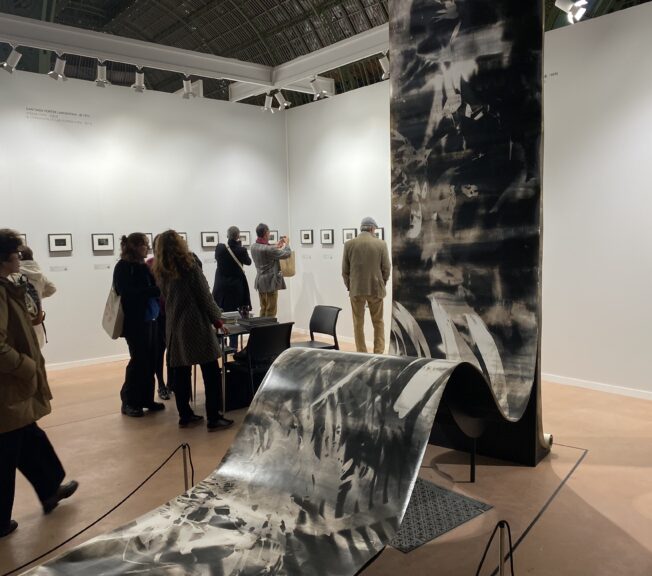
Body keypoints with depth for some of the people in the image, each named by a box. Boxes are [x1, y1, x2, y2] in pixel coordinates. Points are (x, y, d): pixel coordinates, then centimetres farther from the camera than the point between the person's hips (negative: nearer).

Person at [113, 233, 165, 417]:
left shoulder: (142, 266, 13)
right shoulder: (123, 267, -7)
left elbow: (152, 287, 12)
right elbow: (129, 292, -19)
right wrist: (157, 289, -22)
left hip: (149, 318, 7)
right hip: (135, 321, -7)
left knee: (150, 361, 7)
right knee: (139, 361, -3)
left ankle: (146, 399, 19)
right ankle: (129, 402, 11)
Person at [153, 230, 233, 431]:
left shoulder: (161, 272, 7)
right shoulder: (190, 267, -10)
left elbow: (165, 298, 13)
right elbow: (205, 296, -8)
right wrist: (217, 319, 1)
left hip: (174, 329, 6)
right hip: (196, 326, -6)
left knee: (180, 373, 11)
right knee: (211, 373, 0)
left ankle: (185, 416, 18)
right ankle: (213, 418, 1)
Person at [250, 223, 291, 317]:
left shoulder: (254, 247, 1)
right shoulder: (268, 249, -24)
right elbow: (287, 254, -14)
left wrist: (276, 246, 19)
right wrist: (286, 243, 3)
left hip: (260, 281, 8)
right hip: (270, 282, -8)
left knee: (263, 309, 17)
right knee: (271, 311, 1)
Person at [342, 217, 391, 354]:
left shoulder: (349, 244, -2)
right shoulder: (381, 244, -4)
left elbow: (345, 269, 1)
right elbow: (386, 268, -2)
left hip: (356, 289, 0)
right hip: (376, 288, 0)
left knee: (358, 324, 9)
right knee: (378, 322, 13)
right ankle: (378, 353, 8)